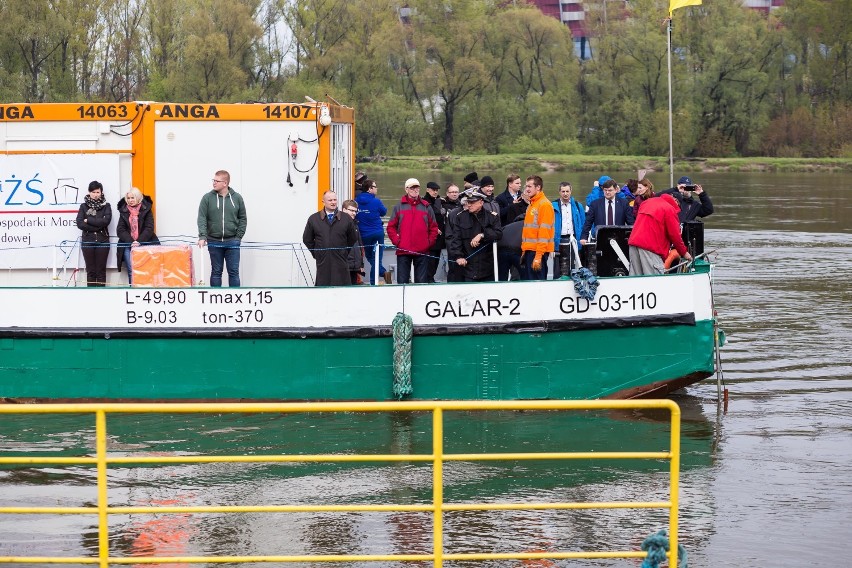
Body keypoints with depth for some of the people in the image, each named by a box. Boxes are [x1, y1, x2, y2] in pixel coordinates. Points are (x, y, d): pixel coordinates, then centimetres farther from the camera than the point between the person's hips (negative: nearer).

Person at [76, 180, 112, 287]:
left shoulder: (106, 206, 6)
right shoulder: (84, 206, 7)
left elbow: (106, 221, -10)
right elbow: (79, 224, -6)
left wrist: (88, 220, -9)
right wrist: (97, 227, -10)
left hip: (102, 241, 0)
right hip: (87, 241, 0)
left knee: (101, 270, 0)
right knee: (90, 271, 1)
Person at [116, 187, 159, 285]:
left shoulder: (146, 210, 5)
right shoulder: (123, 211, 10)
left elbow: (149, 228, -2)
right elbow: (120, 230, 3)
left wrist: (139, 242, -16)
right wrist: (131, 242, -12)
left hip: (144, 244, -2)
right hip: (128, 246, 2)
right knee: (132, 271, -6)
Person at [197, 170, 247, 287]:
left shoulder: (237, 198, 1)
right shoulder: (207, 198, -1)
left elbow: (243, 219, 6)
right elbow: (202, 219, -5)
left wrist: (238, 237, -3)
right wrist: (202, 236, -17)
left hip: (232, 242, 0)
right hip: (214, 242, 0)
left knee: (234, 272, 1)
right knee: (216, 272, 7)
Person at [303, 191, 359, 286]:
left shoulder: (347, 219, 4)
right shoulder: (313, 219, 5)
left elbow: (353, 239, 14)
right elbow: (307, 239, 13)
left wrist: (345, 252, 10)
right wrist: (316, 253, 9)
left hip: (341, 263, 0)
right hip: (323, 263, 0)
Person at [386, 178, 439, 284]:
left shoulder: (426, 207, 9)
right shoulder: (399, 207, 6)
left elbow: (434, 227, 11)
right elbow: (391, 227, 5)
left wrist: (430, 242, -1)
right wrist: (397, 242, -6)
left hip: (422, 251, 1)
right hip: (403, 251, -1)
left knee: (422, 282, 3)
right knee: (402, 281, -2)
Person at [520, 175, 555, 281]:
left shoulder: (544, 205, -10)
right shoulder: (531, 205, 19)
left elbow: (544, 231, -16)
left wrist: (538, 255, -20)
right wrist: (524, 250, 17)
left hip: (538, 251, -9)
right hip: (529, 251, 9)